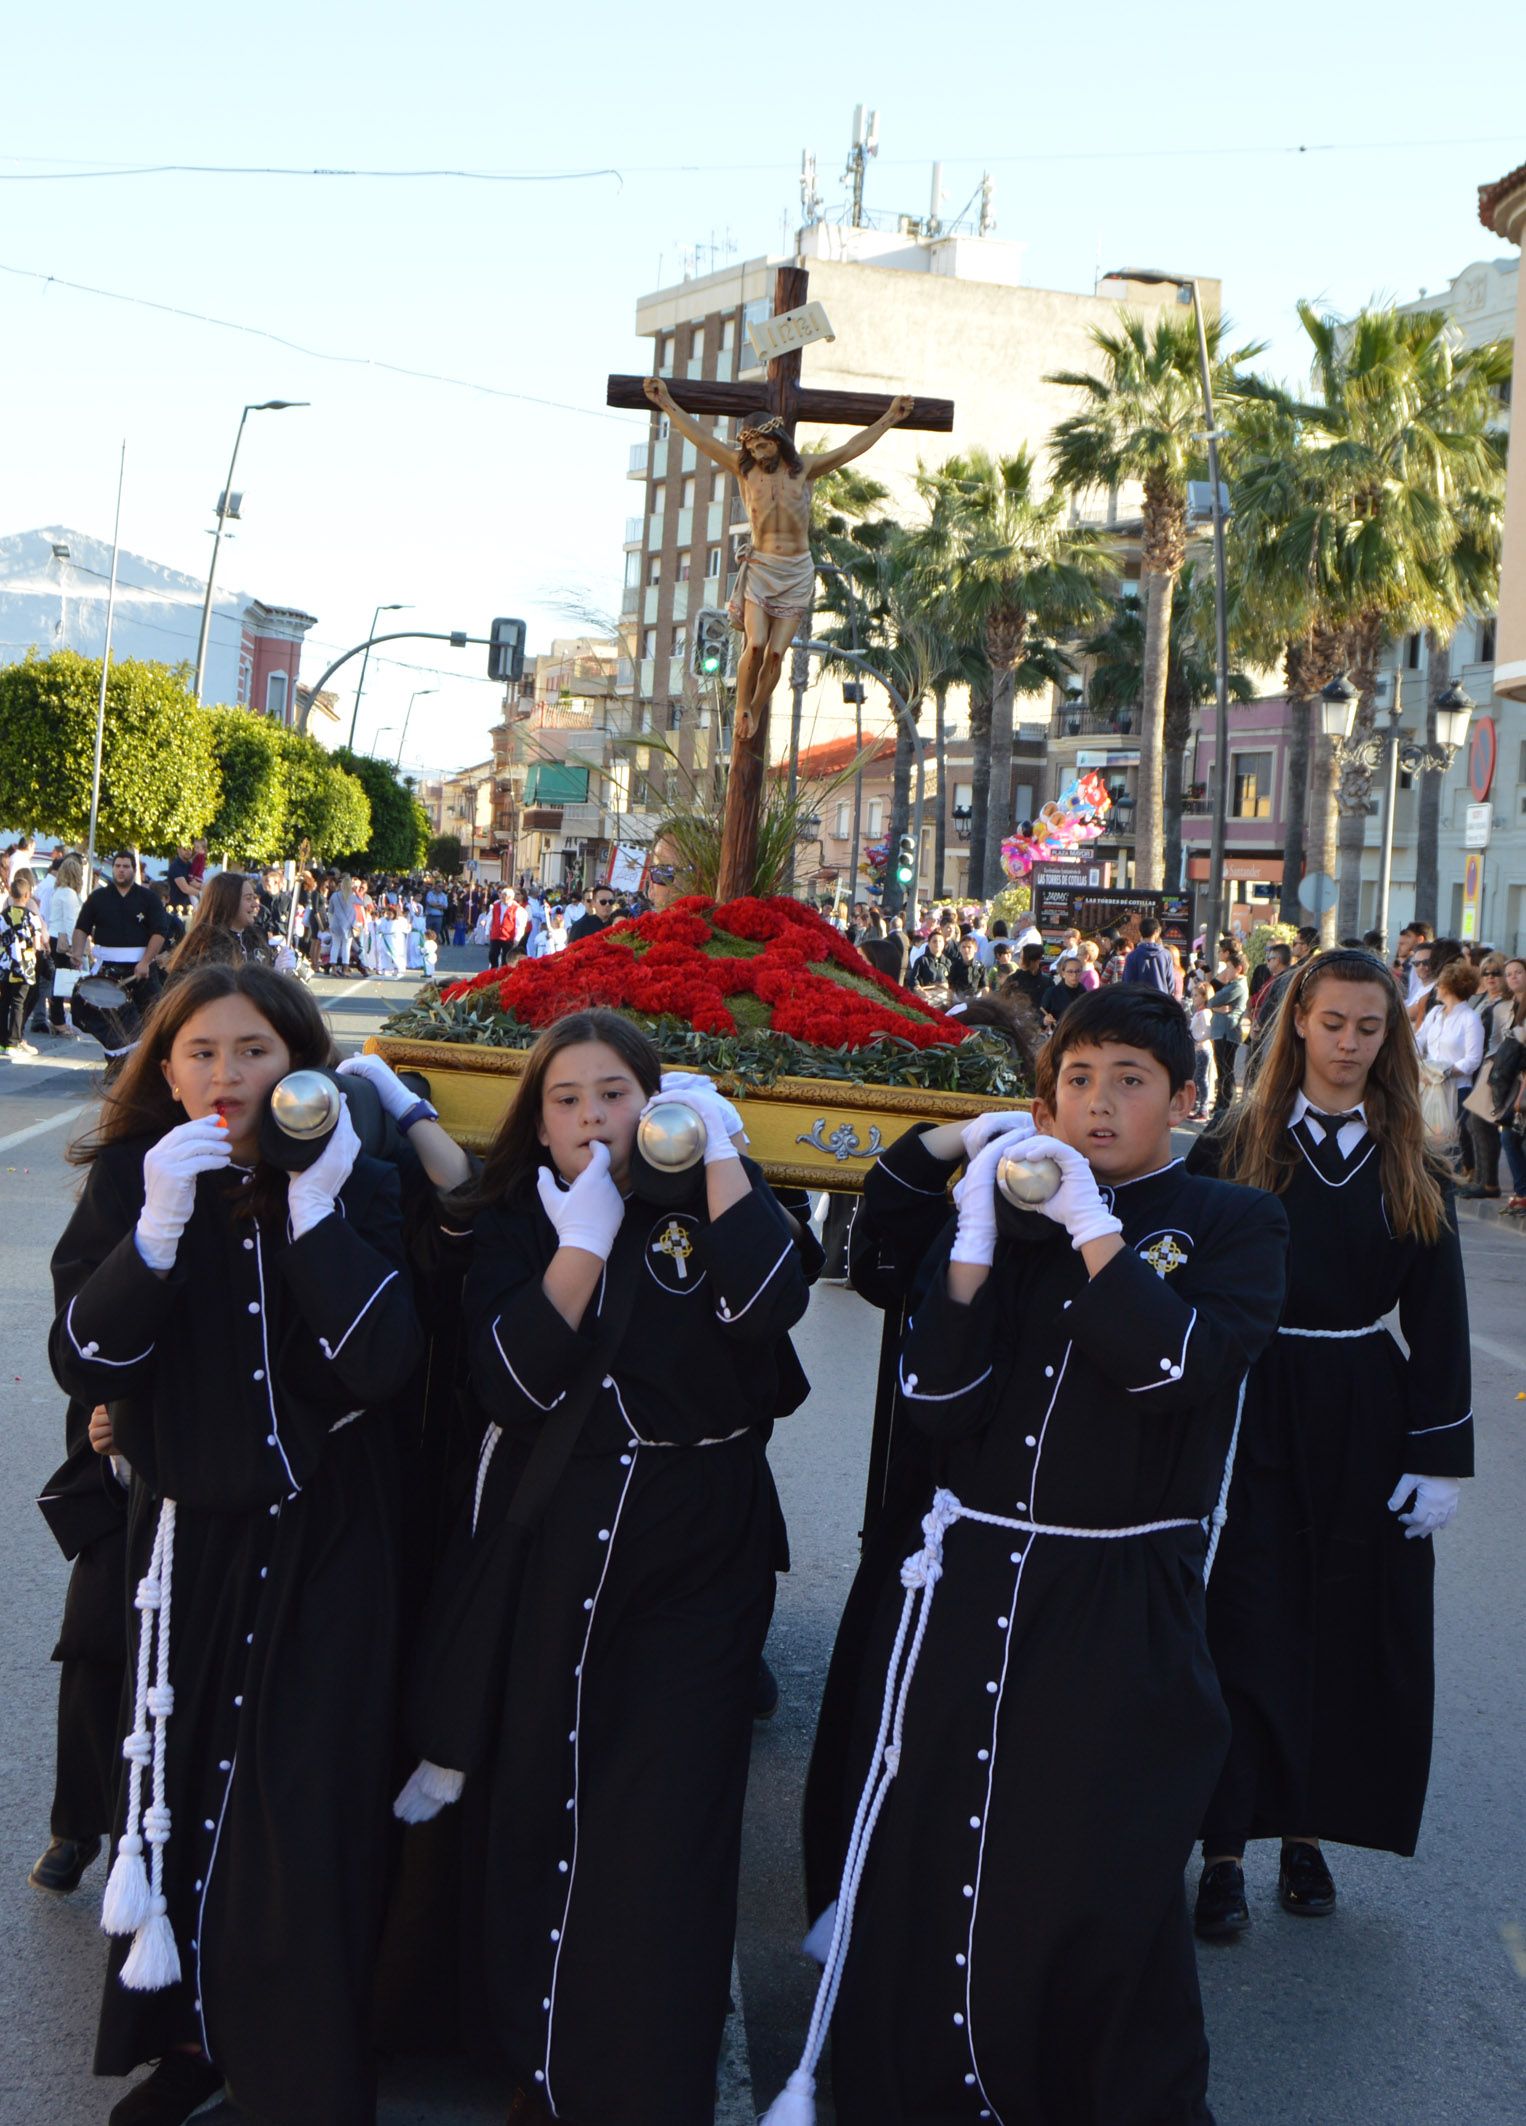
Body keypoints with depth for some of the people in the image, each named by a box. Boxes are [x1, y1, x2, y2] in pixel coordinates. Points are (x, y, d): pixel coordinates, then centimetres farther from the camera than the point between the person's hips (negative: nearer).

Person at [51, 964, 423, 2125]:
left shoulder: (360, 1182, -6)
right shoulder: (131, 1179, -2)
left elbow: (380, 1361, -18)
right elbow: (83, 1363, -11)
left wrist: (314, 1206, -24)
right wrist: (159, 1225, -24)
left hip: (327, 1548, -1)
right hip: (188, 1536, 2)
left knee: (308, 1811, -1)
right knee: (180, 1795, 8)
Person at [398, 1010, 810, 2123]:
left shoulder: (713, 1200, 2)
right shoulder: (517, 1222, 7)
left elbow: (773, 1301, -21)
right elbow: (511, 1382, -10)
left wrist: (718, 1151, -16)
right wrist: (585, 1236, -14)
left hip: (694, 1559, -2)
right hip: (547, 1548, 3)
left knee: (663, 1830, -7)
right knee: (532, 1809, 8)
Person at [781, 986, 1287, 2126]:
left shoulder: (1234, 1226, 2)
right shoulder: (1001, 1208, 8)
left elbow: (1179, 1364, -17)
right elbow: (932, 1394, -3)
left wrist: (1092, 1224, -15)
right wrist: (977, 1236, -12)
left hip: (1115, 1614, -3)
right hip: (959, 1591, 3)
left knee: (1095, 1898, 4)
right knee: (918, 1876, 8)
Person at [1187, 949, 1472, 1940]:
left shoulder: (1410, 1172, 5)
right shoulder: (1232, 1152, -2)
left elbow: (1440, 1324, 5)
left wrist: (1438, 1456, 0)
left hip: (1366, 1424, 3)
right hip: (1253, 1414, -2)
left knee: (1347, 1633, 8)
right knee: (1246, 1630, -1)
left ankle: (1309, 1830, 23)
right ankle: (1226, 1849, 7)